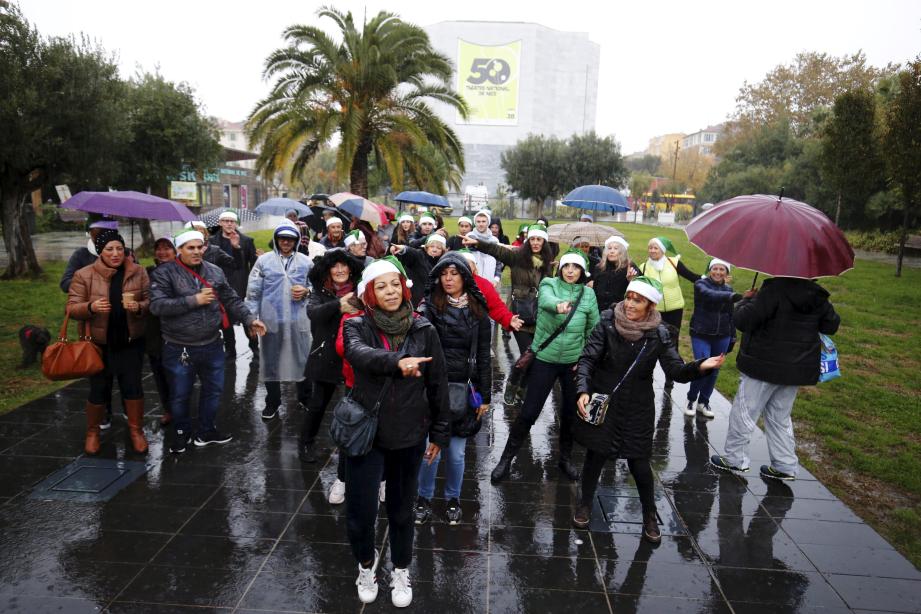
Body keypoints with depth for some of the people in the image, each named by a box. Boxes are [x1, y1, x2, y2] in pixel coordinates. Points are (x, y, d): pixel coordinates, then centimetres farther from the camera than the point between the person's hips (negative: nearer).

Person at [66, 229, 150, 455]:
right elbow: (72, 308, -5)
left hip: (131, 342, 1)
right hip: (98, 343, -1)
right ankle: (92, 432, 30)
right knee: (99, 389, 9)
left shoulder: (138, 272, -2)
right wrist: (91, 307, -26)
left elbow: (151, 301, 0)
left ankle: (136, 430, 23)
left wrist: (139, 307, -22)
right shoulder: (84, 275, -6)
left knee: (133, 386, 7)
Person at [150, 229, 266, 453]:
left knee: (214, 390, 17)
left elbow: (232, 300, 8)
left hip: (212, 346, 4)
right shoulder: (165, 273, -9)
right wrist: (194, 300, -21)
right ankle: (181, 432, 36)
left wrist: (250, 320, -4)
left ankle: (207, 432, 37)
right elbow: (157, 305, -19)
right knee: (180, 394, 12)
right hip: (179, 349, -4)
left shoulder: (215, 272, 4)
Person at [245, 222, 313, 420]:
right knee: (270, 361, 12)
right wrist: (251, 318, -7)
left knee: (303, 360, 9)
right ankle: (272, 402, 29)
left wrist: (306, 291, -12)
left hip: (298, 320, 0)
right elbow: (253, 291, -2)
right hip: (271, 320, 0)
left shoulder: (306, 262, 3)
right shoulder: (264, 260, 0)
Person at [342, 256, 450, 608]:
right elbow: (359, 354, -29)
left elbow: (437, 385, 2)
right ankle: (366, 564, 36)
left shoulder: (424, 331, -3)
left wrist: (439, 432, 4)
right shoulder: (356, 327, -5)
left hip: (408, 436, 1)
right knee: (360, 512, 4)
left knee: (402, 510, 15)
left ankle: (401, 571, 40)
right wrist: (398, 361, -46)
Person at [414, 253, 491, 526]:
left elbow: (483, 357, 7)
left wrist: (484, 396, 6)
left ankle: (453, 499, 33)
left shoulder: (478, 312, 5)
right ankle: (424, 498, 28)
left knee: (456, 451, 9)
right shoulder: (429, 307, -3)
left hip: (462, 389, 2)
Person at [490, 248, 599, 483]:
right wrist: (558, 305, -53)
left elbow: (594, 329, 4)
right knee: (529, 412, 0)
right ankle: (506, 459, 17)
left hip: (574, 362, 3)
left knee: (571, 412, 13)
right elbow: (545, 300, -32)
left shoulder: (588, 294, 0)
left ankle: (566, 459, 35)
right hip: (545, 359, -2)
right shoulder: (549, 285, -8)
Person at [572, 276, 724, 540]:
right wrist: (583, 391, -28)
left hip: (637, 408, 0)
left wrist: (700, 367, -34)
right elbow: (587, 358, -14)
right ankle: (585, 503, 36)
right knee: (596, 455, 11)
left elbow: (677, 370, -13)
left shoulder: (659, 334, -10)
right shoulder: (608, 323, -14)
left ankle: (649, 515, 31)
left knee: (639, 463, 6)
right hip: (600, 402, 0)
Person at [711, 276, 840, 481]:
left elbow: (742, 320, -22)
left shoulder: (773, 290, -20)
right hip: (797, 369, 7)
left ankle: (735, 459, 15)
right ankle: (785, 466, 22)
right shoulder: (818, 296, 3)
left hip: (764, 367, -7)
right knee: (780, 417, 19)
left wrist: (746, 300, -3)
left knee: (743, 412, 7)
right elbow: (832, 325, 14)